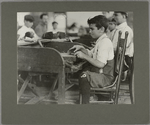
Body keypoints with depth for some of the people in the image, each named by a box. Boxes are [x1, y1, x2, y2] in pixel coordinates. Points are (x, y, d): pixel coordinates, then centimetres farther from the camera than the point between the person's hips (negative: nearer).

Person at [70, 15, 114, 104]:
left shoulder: (105, 42, -18)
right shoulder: (101, 41, 14)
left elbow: (100, 64, -27)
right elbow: (91, 54, 26)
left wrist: (84, 56, -21)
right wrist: (82, 48, 10)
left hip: (105, 78, -11)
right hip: (100, 74, 11)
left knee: (84, 77, -29)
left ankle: (85, 102, -20)